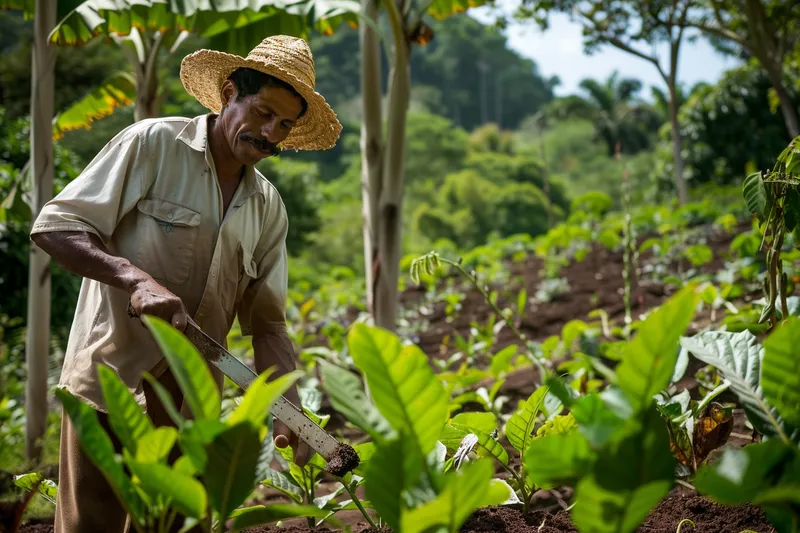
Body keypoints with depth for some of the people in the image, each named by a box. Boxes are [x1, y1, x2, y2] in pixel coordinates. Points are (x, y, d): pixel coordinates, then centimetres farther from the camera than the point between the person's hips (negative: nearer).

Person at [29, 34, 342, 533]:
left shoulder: (269, 209, 10)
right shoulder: (152, 145, -5)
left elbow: (268, 321, 8)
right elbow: (54, 227, -9)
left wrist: (289, 413, -6)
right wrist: (137, 279, -24)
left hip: (192, 398, 5)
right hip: (110, 376, -5)